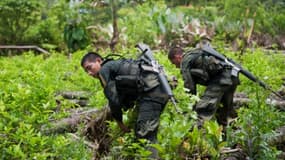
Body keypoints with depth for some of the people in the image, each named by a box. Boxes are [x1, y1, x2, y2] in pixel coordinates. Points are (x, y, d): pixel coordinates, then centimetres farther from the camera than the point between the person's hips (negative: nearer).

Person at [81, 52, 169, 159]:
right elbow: (126, 98, 28)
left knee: (144, 136, -14)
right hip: (160, 90, 10)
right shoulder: (117, 66, 31)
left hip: (150, 92, -10)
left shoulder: (104, 70, 4)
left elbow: (113, 99, -2)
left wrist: (119, 122, 9)